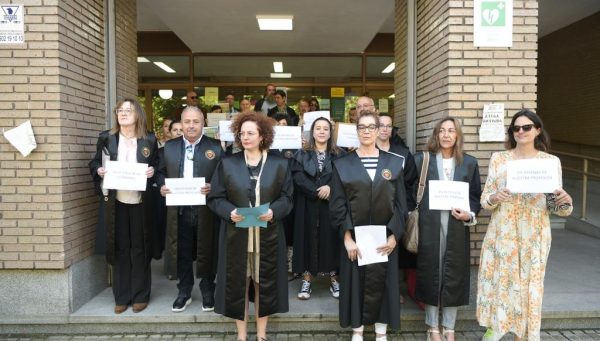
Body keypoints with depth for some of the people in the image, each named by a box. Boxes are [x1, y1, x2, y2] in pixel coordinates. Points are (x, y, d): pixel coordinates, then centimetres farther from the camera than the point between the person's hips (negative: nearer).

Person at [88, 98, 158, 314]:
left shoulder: (149, 140, 1)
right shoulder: (106, 138, 3)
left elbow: (157, 166, 8)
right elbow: (94, 163, 11)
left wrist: (153, 172, -13)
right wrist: (99, 171, -10)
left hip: (140, 202, -1)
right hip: (115, 202, 1)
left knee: (140, 248, 6)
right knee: (119, 248, 7)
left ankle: (140, 296, 18)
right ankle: (121, 297, 20)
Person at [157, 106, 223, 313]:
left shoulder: (216, 147, -1)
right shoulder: (170, 146, 9)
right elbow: (161, 172, 12)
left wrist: (213, 187, -21)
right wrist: (161, 186, -8)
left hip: (205, 210, -2)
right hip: (179, 210, 3)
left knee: (206, 252, 9)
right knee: (182, 253, 11)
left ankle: (208, 292, 28)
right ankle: (184, 292, 29)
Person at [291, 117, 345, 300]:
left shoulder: (339, 155, 7)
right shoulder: (302, 154, 6)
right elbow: (298, 178, -7)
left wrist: (330, 187, -21)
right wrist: (317, 191, -17)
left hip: (332, 205, 0)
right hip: (308, 205, 0)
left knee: (331, 238, 3)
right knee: (308, 237, 2)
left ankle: (334, 277, 14)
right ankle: (307, 278, 9)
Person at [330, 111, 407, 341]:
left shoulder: (394, 163, 4)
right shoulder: (342, 164, 0)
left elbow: (401, 203, 2)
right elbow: (337, 204, -4)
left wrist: (394, 235, -7)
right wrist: (347, 237, -12)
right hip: (354, 237, 0)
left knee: (380, 282, 6)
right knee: (356, 281, 8)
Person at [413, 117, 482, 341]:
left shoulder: (469, 163, 7)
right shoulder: (421, 160, 2)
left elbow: (476, 195, 8)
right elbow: (411, 192, 0)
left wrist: (470, 214, -10)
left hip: (457, 230, 2)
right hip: (429, 228, -1)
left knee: (454, 276, 7)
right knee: (431, 274, 6)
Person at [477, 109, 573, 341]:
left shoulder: (551, 161, 1)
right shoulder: (498, 159, 2)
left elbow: (555, 207, 3)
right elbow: (484, 200, 1)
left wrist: (565, 202, -18)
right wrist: (495, 197, -20)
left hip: (534, 236, 0)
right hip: (502, 234, 0)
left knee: (529, 284, 8)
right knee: (498, 281, 5)